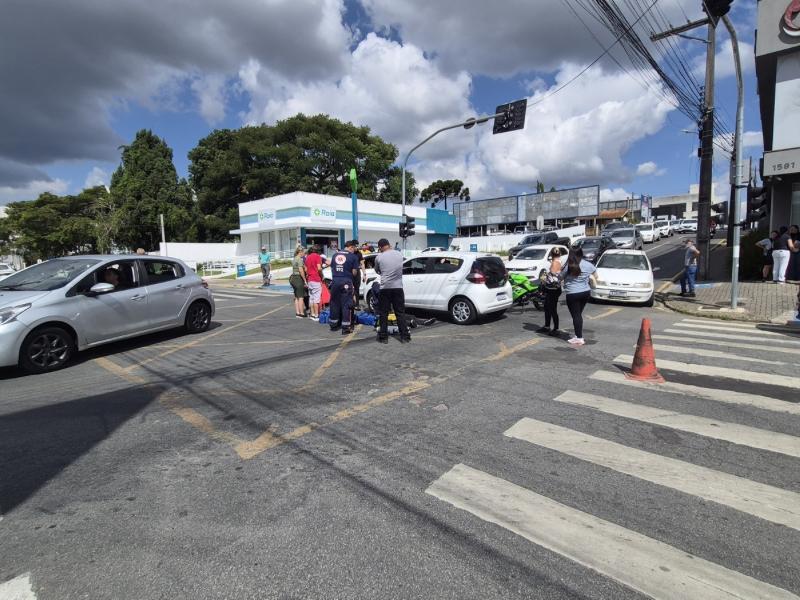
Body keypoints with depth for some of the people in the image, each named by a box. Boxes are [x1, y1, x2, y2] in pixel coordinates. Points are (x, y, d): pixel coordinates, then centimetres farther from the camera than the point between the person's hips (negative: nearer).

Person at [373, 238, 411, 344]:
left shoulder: (379, 257, -3)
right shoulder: (399, 254, 5)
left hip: (385, 288, -2)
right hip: (398, 287, 2)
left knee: (383, 314, 7)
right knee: (400, 313, 8)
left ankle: (383, 337, 11)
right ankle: (405, 337, 9)